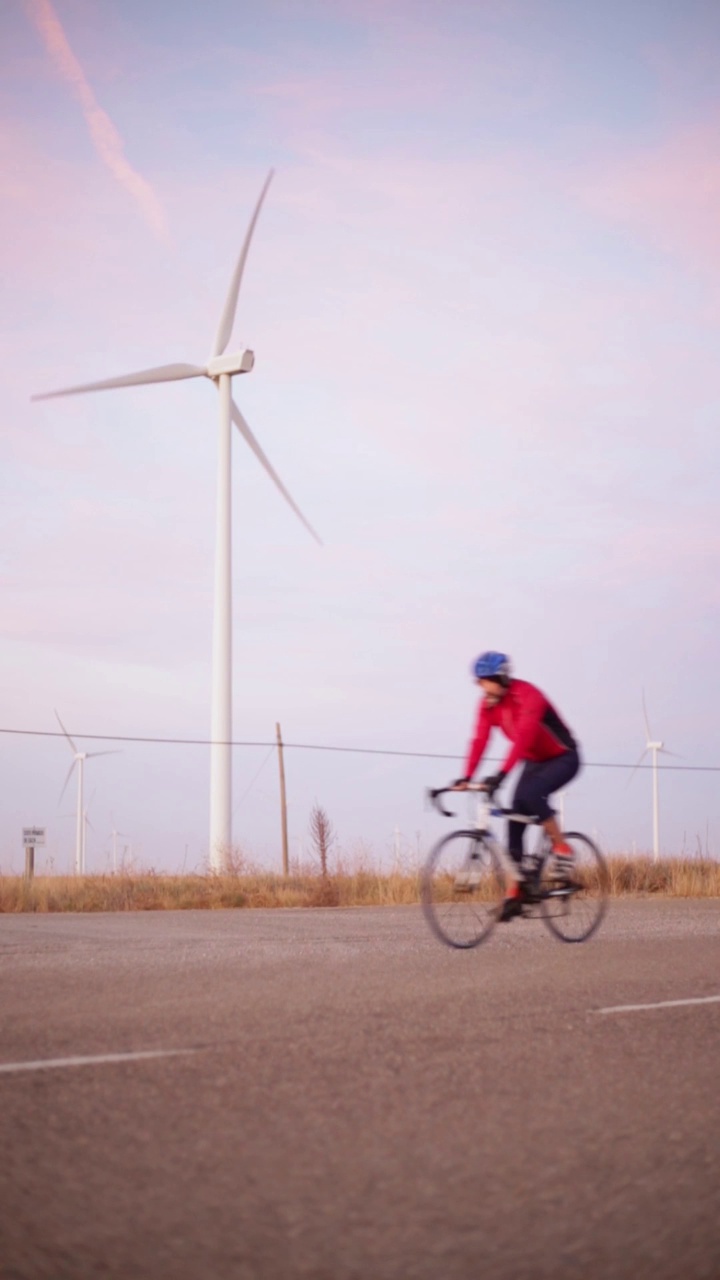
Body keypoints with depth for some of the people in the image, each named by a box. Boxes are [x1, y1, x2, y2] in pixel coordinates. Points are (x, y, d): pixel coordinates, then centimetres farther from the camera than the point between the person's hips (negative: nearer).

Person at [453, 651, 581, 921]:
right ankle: (516, 891, -1)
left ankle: (562, 848, -14)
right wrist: (466, 777, -26)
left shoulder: (526, 696, -28)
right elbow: (479, 740, -13)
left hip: (563, 759, -7)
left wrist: (501, 774, -48)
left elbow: (523, 736, -39)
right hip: (534, 761, 7)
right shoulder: (488, 704, -6)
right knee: (516, 818, -5)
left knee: (529, 793, -33)